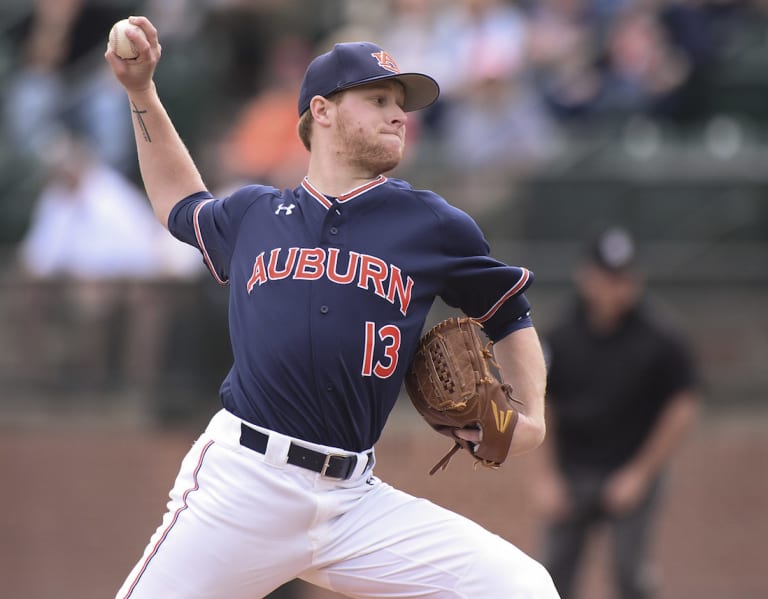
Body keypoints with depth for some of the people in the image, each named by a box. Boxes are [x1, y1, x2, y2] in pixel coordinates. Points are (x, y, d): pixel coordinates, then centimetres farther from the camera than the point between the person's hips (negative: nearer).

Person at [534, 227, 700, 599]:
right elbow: (540, 406, 7)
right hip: (571, 475, 3)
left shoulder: (661, 340, -8)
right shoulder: (561, 338, -1)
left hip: (634, 476, -3)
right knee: (555, 569, 2)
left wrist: (641, 474, -8)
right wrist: (548, 476, 2)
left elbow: (682, 409, -5)